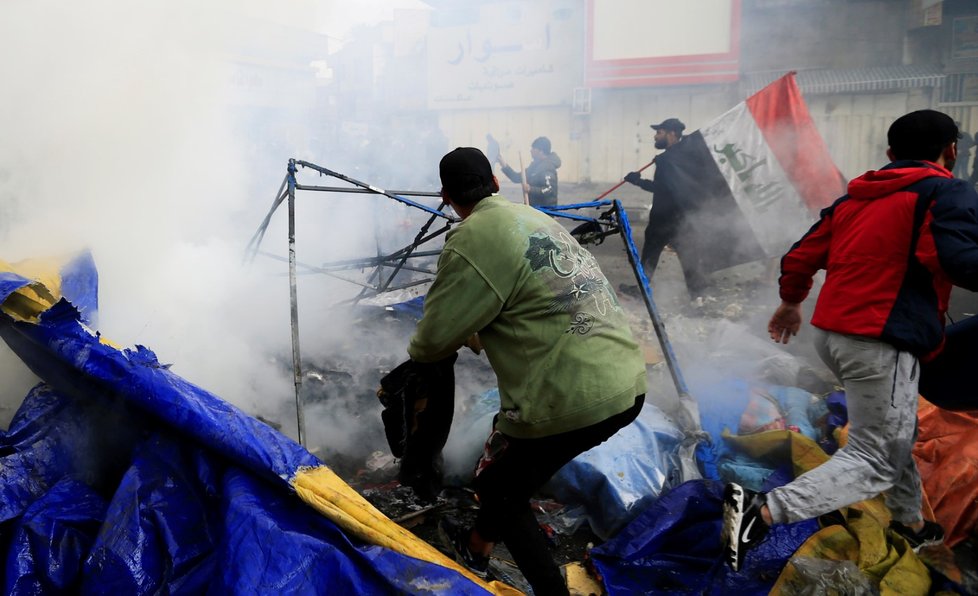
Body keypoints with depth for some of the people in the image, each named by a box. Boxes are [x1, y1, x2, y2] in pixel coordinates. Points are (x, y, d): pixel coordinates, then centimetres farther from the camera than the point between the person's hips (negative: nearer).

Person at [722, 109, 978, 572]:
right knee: (873, 462, -1)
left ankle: (909, 524, 43)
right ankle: (763, 511, -17)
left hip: (832, 334, 8)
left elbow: (799, 259, 15)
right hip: (881, 343, -8)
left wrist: (790, 302, 32)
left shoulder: (854, 199, 13)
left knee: (897, 429, 28)